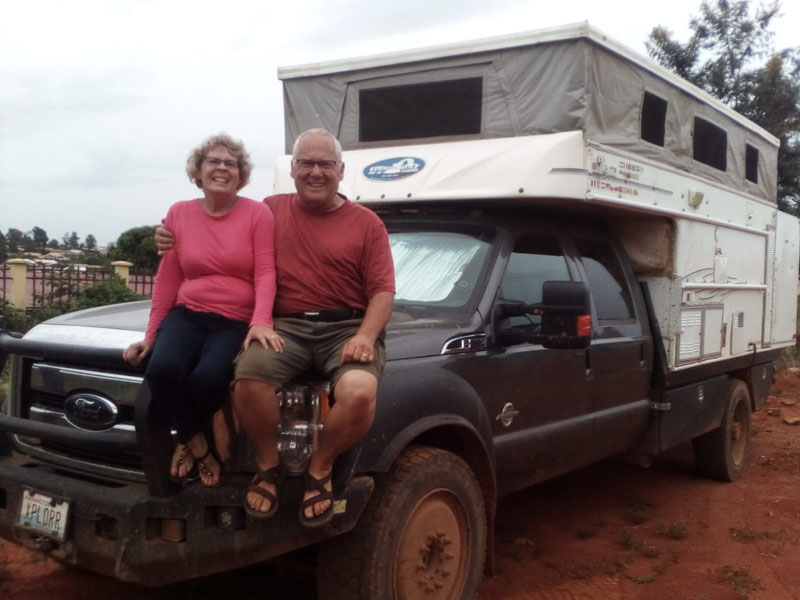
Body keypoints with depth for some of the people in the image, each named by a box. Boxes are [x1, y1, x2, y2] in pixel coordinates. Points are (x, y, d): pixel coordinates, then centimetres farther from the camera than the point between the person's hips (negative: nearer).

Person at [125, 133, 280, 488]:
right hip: (188, 314, 3)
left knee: (208, 377, -32)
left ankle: (187, 441, 4)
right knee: (161, 368, -30)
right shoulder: (179, 213, 10)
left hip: (237, 322, -2)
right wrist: (150, 335, 6)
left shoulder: (258, 213, 1)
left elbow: (265, 273, -7)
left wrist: (261, 322, -24)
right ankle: (199, 447, -4)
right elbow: (167, 280, 10)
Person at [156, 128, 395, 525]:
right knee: (248, 376, -32)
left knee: (359, 392, -34)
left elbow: (383, 290, 4)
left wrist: (366, 335, -14)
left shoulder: (366, 223, 10)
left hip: (347, 327, -1)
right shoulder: (272, 210, 18)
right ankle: (268, 464, -2)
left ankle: (320, 469, -2)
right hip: (286, 325, 2)